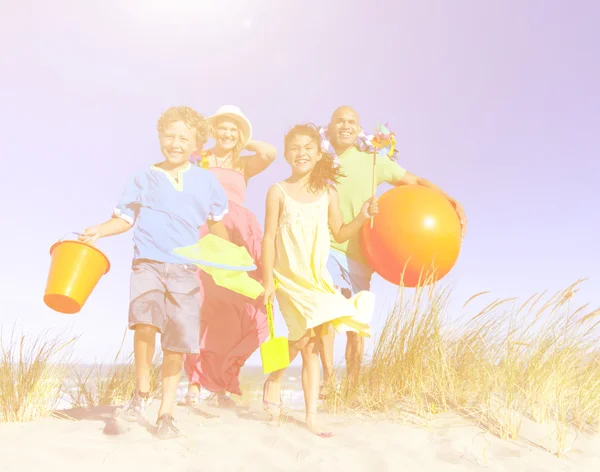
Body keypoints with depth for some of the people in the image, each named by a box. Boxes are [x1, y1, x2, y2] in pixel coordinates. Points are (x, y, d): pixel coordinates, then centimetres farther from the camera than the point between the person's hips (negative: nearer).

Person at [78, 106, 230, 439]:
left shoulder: (206, 180, 8)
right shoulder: (145, 179, 5)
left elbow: (217, 223, 18)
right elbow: (125, 219, 11)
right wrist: (99, 231, -7)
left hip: (186, 270, 2)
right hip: (148, 264, -1)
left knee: (177, 342, 3)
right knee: (145, 320, -28)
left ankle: (166, 412, 21)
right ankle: (142, 390, -3)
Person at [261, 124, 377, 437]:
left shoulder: (327, 192, 6)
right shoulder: (279, 192, -2)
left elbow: (340, 234, 12)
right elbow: (269, 237, -4)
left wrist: (362, 216, -6)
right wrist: (267, 280, -8)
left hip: (318, 276, 3)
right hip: (289, 276, -3)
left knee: (311, 344, 5)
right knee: (308, 334, -18)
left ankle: (311, 416, 13)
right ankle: (274, 380, 11)